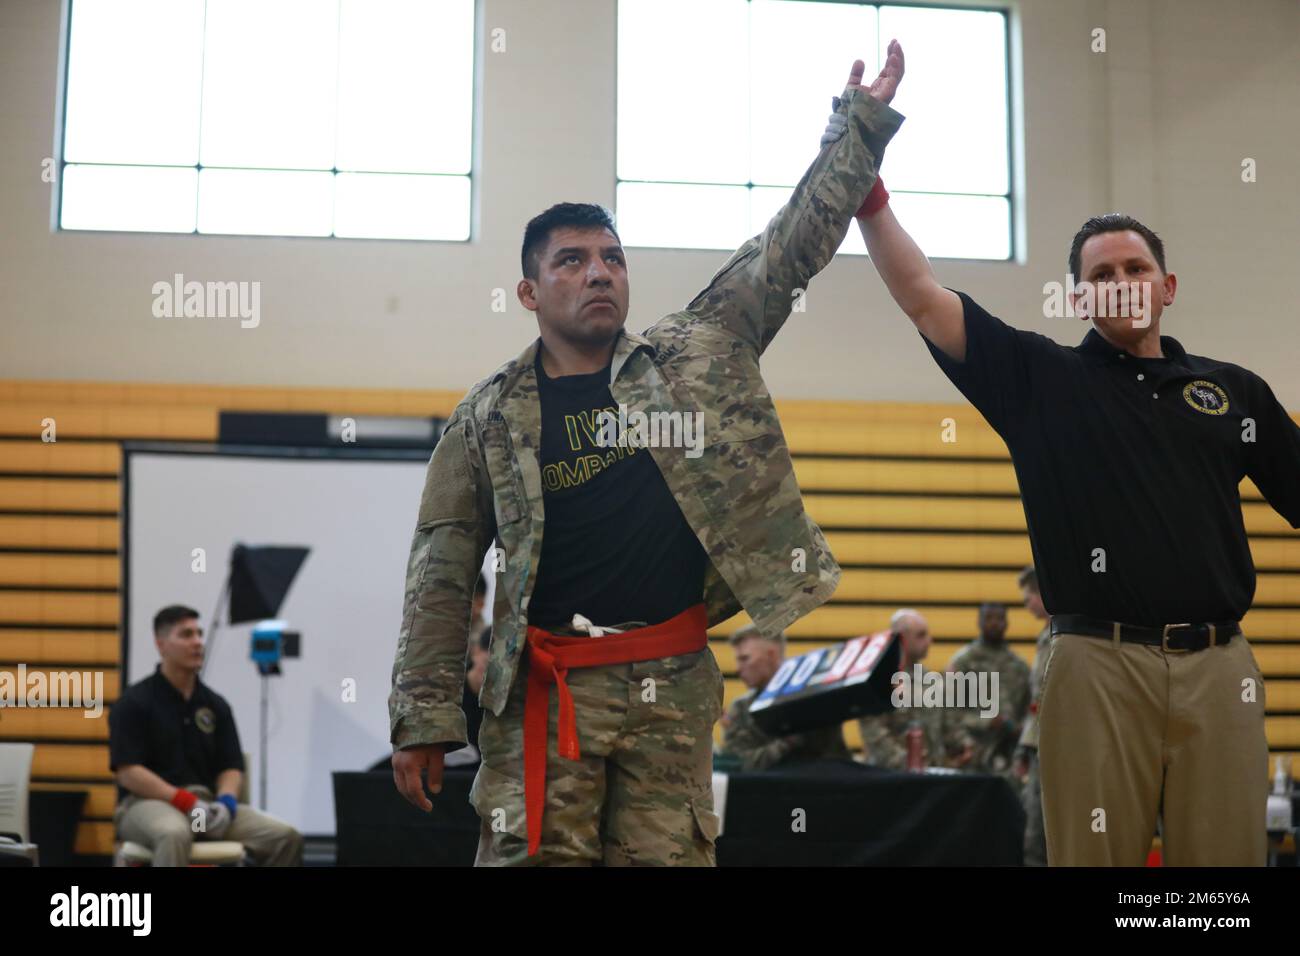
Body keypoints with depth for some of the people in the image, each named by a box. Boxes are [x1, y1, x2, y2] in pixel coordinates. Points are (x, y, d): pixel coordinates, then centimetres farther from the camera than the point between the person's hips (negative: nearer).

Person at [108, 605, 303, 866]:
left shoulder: (216, 705, 12)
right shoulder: (134, 703, -5)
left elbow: (231, 767, 9)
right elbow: (127, 772, -13)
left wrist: (225, 802, -14)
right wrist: (187, 802, -22)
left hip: (207, 807, 6)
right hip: (147, 803, -6)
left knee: (285, 837, -16)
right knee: (174, 834, -42)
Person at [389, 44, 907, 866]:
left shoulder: (698, 358, 8)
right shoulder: (489, 418, 6)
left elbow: (789, 250, 8)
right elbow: (441, 576, 4)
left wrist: (861, 122, 5)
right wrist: (425, 716, -2)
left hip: (674, 682, 1)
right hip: (545, 688, -1)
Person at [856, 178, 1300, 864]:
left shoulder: (1235, 391, 15)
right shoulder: (1041, 379, 9)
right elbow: (921, 298, 4)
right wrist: (871, 202, -3)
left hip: (1219, 668, 2)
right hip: (1100, 667, -2)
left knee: (1227, 854, 4)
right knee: (1094, 855, 0)